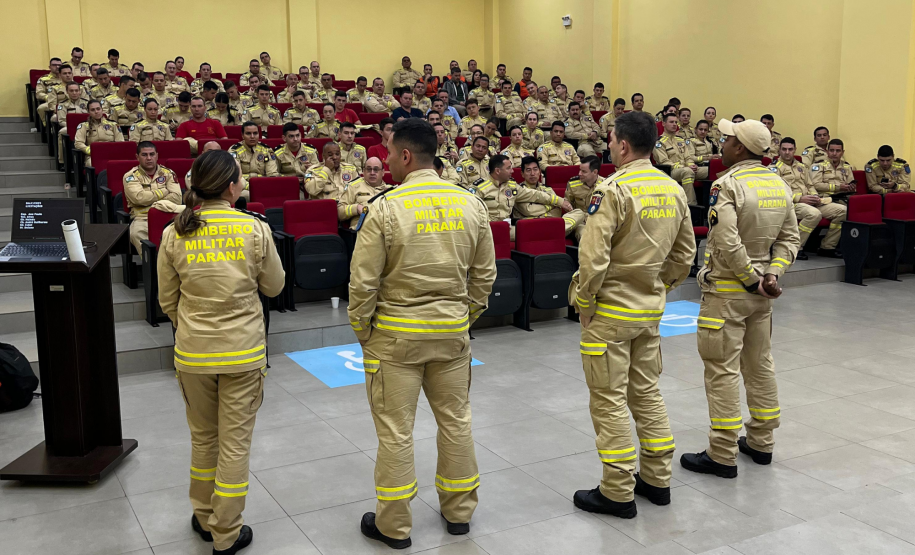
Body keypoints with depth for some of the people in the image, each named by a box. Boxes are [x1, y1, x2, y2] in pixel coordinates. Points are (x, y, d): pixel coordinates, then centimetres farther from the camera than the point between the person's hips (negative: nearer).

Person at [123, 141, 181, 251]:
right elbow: (139, 197, -10)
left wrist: (150, 201, -4)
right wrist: (165, 192, 1)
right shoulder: (131, 176, 9)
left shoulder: (168, 173, 15)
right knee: (136, 233, -36)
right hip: (142, 219, -1)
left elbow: (177, 198, 0)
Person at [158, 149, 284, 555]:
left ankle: (204, 517, 36)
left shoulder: (175, 234, -5)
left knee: (203, 437, 20)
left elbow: (167, 301, 4)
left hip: (192, 353, 3)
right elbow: (274, 286, 1)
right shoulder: (255, 229, -11)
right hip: (243, 352, -2)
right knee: (235, 442, 8)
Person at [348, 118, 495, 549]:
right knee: (455, 419, 17)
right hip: (452, 330, 5)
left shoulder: (386, 208, -15)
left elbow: (363, 282, -12)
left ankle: (394, 525, 20)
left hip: (396, 334, -4)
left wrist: (361, 330, 2)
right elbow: (485, 275, 5)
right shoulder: (469, 203, -1)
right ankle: (459, 510, 32)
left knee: (395, 429, 7)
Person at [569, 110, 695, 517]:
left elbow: (593, 257, -23)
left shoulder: (614, 189, -18)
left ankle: (618, 492, 11)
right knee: (646, 392, 18)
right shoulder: (673, 190, 5)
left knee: (609, 400, 2)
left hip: (611, 310, -7)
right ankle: (657, 480, 27)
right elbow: (684, 254, 12)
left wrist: (583, 301, -10)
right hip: (651, 309, 8)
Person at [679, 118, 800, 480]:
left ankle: (723, 456, 4)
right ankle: (761, 442, 28)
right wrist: (771, 275, -2)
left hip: (726, 290, -8)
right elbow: (789, 239, 6)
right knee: (760, 365, 17)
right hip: (760, 293, 8)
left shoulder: (727, 185, -17)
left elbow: (728, 243, -24)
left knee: (722, 371, -2)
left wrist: (751, 279, -13)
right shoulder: (780, 185, 7)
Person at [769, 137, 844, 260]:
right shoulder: (774, 168, 2)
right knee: (814, 214, -38)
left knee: (842, 210, -8)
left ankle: (827, 246, -1)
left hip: (810, 202, 7)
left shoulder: (802, 167, 25)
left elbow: (810, 186, 25)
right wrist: (800, 198, -16)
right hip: (791, 204, -7)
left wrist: (815, 196, 1)